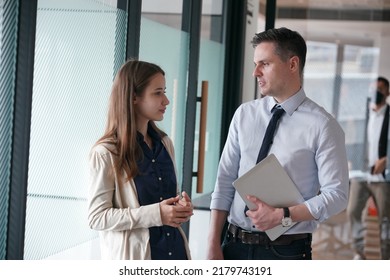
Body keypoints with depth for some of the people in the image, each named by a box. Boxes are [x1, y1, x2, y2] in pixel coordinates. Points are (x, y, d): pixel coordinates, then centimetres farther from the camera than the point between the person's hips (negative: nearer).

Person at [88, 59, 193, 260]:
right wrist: (155, 214, -21)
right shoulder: (106, 152, -10)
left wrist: (181, 206, -3)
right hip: (134, 258, -5)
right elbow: (97, 217, -14)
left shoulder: (164, 144, 9)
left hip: (173, 250, 6)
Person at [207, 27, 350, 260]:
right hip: (235, 246, 4)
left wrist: (282, 215, -19)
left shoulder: (322, 126, -8)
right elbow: (225, 182, 3)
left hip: (286, 251, -3)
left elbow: (336, 195, -10)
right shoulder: (244, 115, 4)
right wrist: (214, 245, -2)